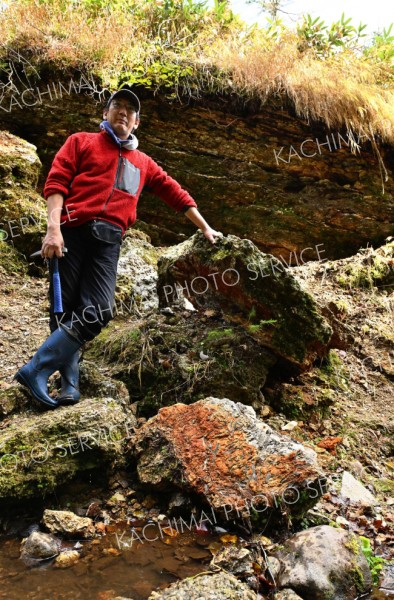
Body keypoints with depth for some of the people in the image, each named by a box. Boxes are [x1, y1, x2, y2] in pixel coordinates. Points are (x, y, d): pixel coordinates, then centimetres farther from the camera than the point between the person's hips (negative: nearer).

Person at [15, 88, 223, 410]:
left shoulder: (143, 162, 27)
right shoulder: (82, 142, 17)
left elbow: (175, 193, 31)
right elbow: (55, 182, 4)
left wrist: (205, 228, 29)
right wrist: (53, 227, -11)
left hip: (109, 240, 3)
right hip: (72, 232, -2)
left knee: (98, 312, -13)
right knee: (64, 309, -6)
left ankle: (35, 371, -7)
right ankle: (70, 383, 0)